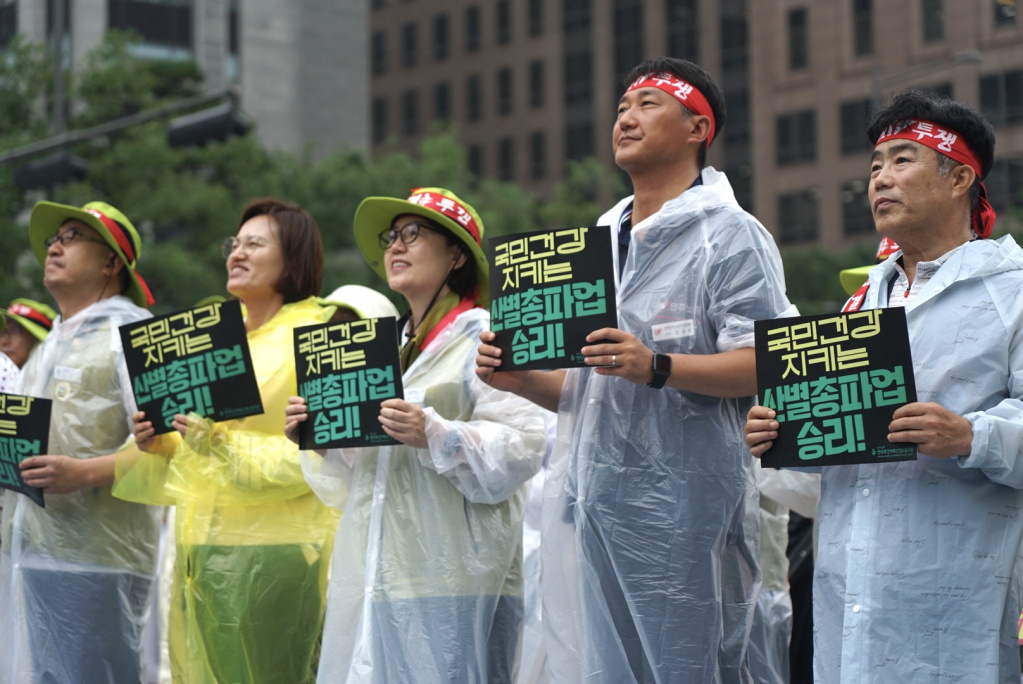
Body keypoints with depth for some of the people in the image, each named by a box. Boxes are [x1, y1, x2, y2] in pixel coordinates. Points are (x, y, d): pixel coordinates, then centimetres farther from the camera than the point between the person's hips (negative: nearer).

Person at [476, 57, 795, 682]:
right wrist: (520, 378, 8)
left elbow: (767, 366, -14)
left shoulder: (729, 235, -2)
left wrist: (656, 366, -25)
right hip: (591, 502, 7)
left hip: (681, 501, -7)